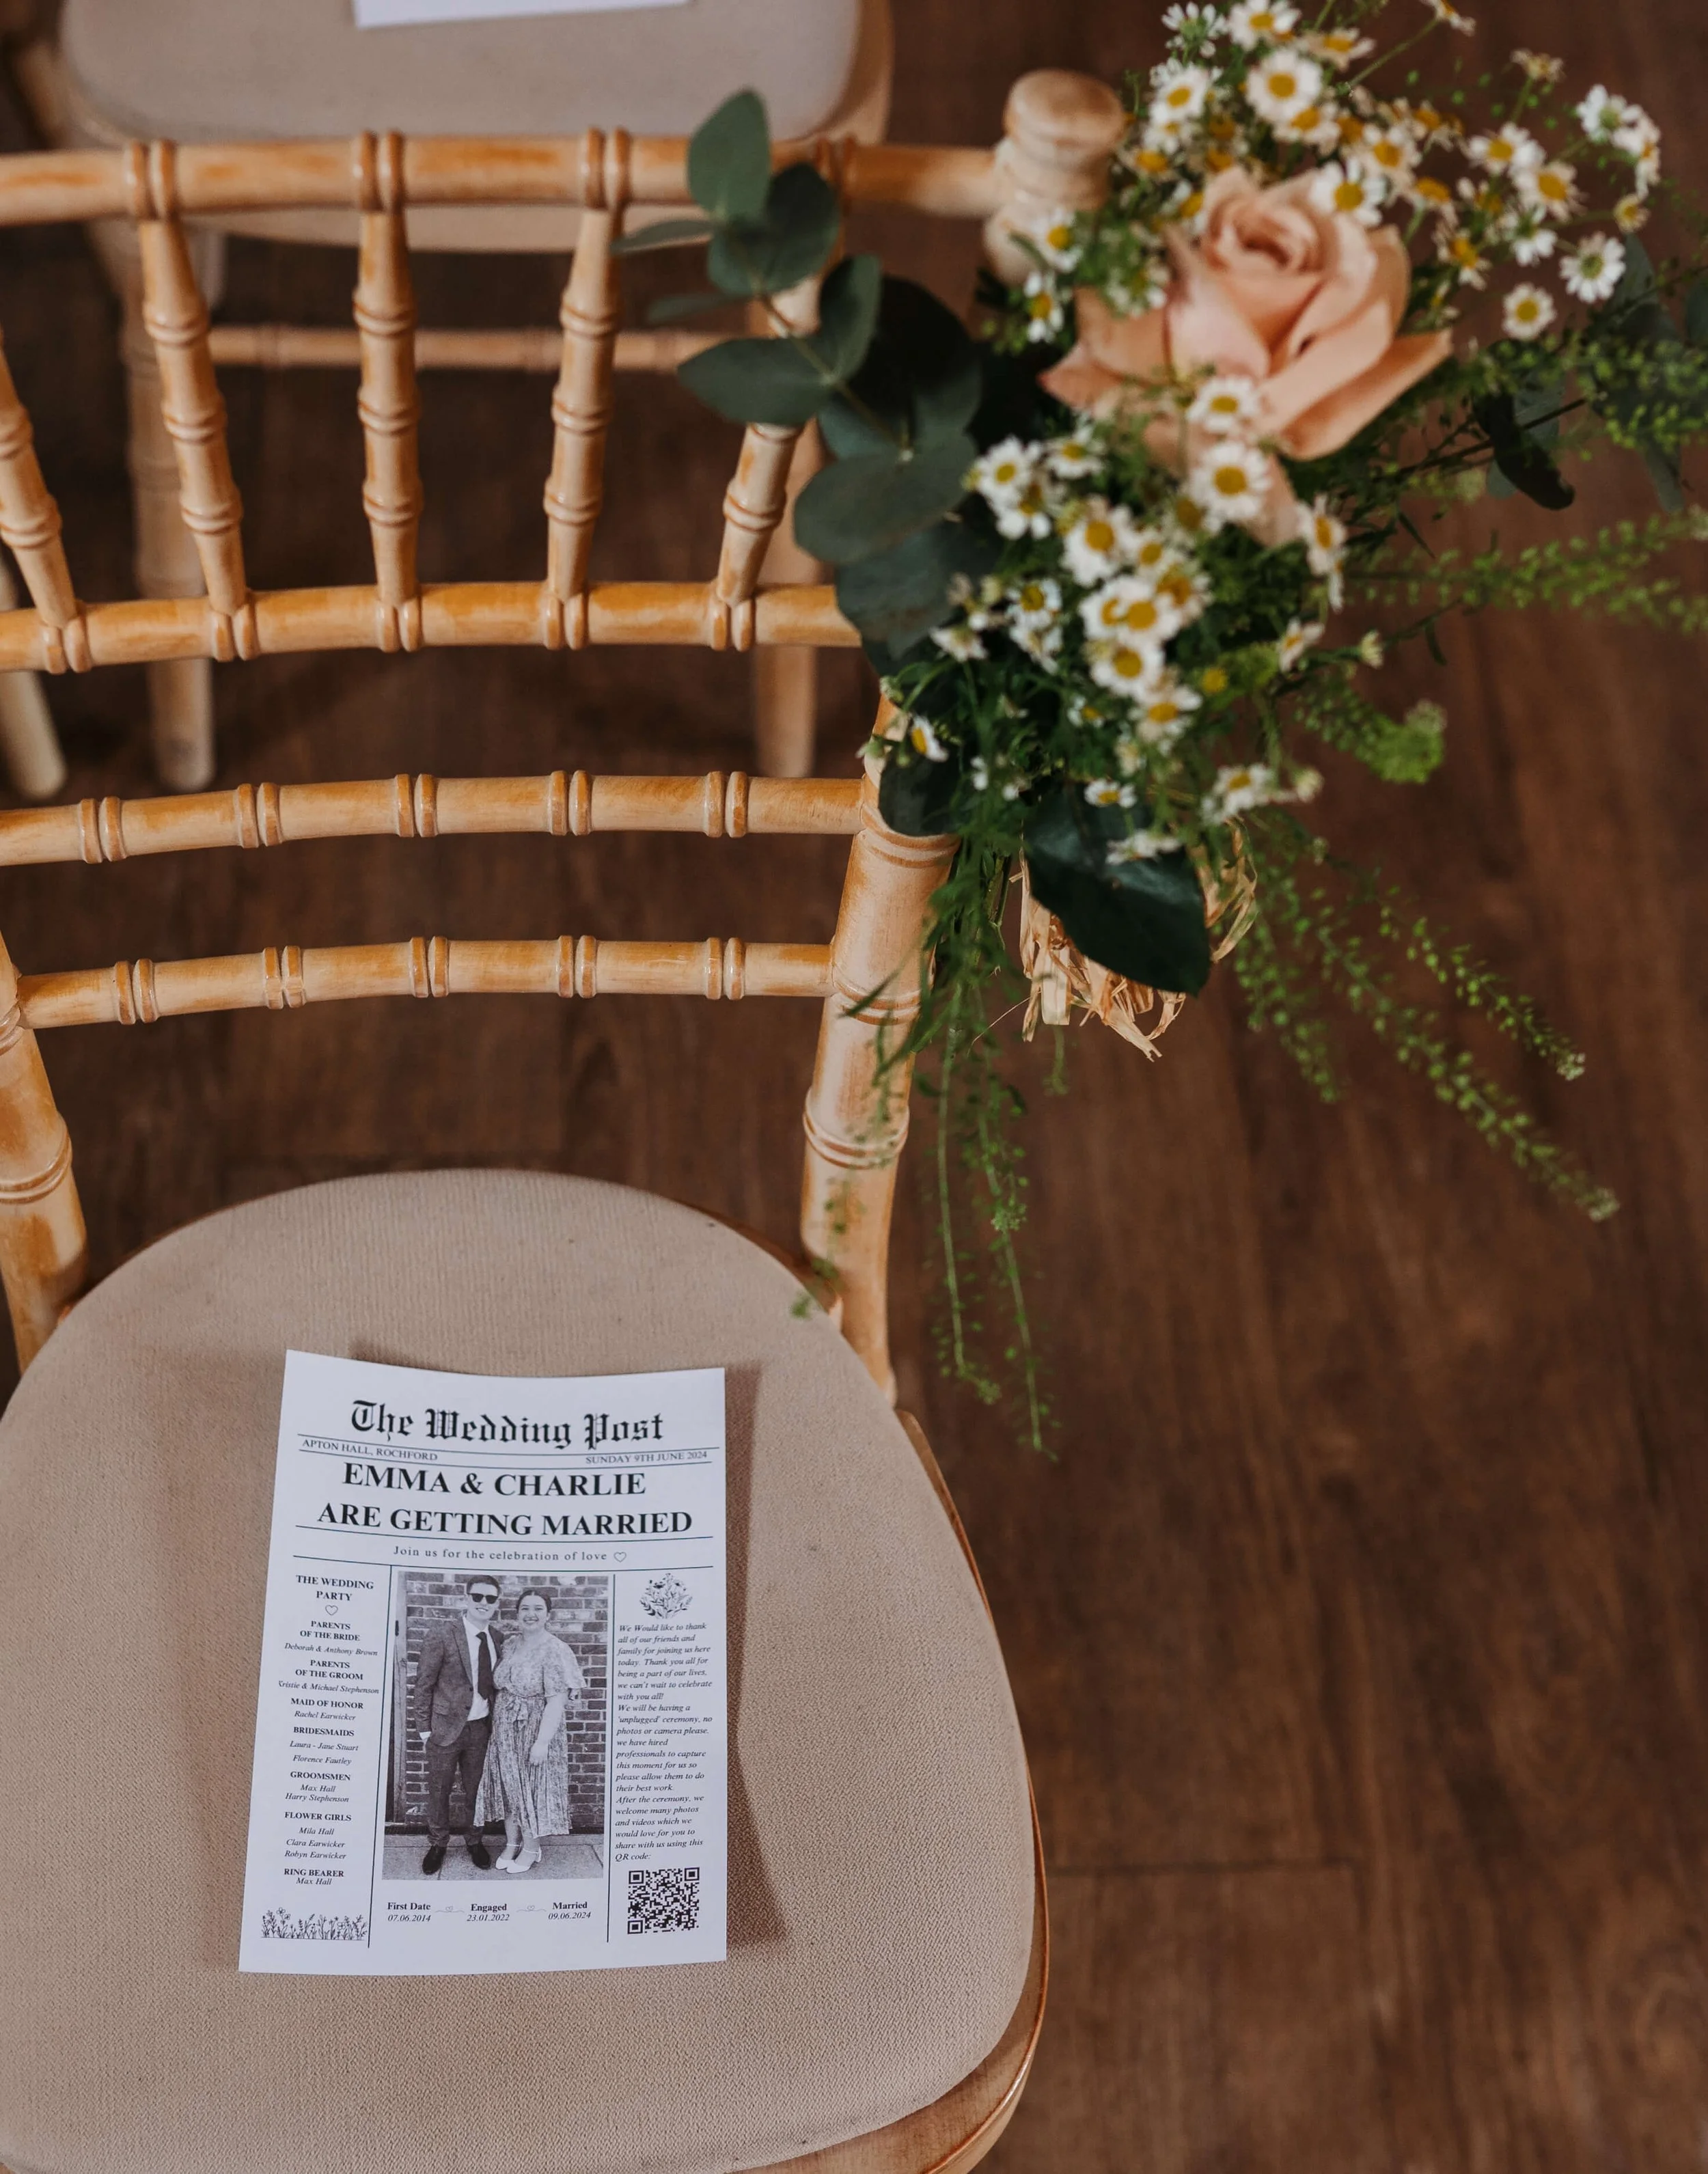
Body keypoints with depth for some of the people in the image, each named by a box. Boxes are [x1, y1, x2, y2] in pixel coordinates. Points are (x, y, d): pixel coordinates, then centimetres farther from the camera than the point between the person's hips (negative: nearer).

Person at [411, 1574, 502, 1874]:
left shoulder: (495, 1639, 2)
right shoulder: (442, 1634, -15)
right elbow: (424, 1683, -10)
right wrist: (425, 1728, -10)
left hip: (481, 1727, 4)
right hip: (446, 1726, -4)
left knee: (476, 1789, 16)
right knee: (439, 1790, 11)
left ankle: (474, 1840, 34)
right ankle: (438, 1844, 29)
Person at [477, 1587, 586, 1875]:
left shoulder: (553, 1651, -18)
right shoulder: (510, 1644, 3)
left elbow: (556, 1702, -20)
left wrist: (542, 1742, -23)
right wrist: (497, 1726, 7)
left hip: (534, 1730, -6)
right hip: (505, 1729, 6)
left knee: (533, 1786, 6)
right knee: (508, 1785, 14)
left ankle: (531, 1849, 21)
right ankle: (512, 1843, 29)